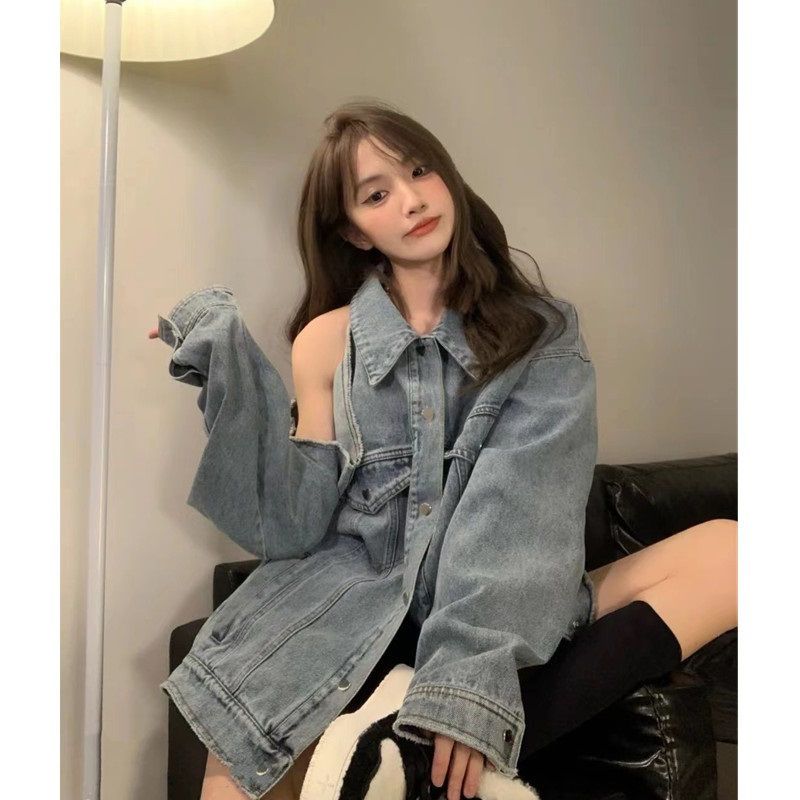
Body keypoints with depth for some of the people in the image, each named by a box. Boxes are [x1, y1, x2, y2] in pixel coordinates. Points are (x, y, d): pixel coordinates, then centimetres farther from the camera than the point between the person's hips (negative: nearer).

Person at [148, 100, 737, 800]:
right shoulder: (328, 341, 8)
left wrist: (471, 668, -25)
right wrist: (226, 361, -7)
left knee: (727, 551, -21)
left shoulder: (543, 331, 5)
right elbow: (296, 523, -1)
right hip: (360, 604, -1)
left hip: (509, 617, 2)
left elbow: (524, 504, -10)